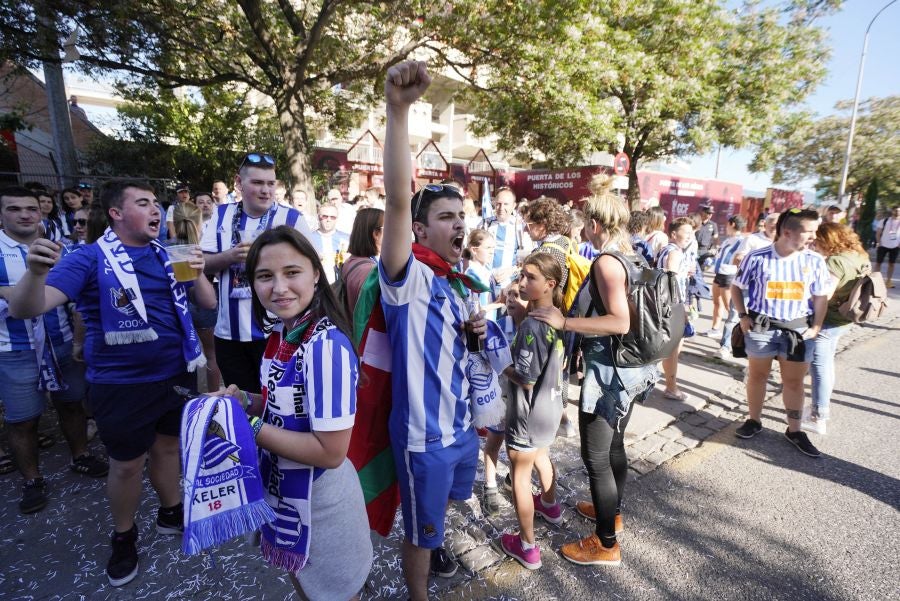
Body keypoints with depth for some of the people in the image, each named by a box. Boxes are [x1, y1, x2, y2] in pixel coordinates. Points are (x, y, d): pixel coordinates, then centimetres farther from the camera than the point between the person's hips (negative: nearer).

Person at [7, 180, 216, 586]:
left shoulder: (167, 255, 4)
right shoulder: (90, 258, -10)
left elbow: (208, 303, 4)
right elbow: (24, 309, -17)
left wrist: (197, 273, -15)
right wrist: (36, 271, -38)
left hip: (173, 374, 4)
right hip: (122, 384, -4)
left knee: (167, 446, 19)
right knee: (127, 463, 10)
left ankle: (171, 512, 41)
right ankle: (123, 537, 34)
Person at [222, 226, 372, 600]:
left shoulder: (327, 346, -31)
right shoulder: (281, 334, -4)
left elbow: (330, 452, -30)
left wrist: (251, 427, -25)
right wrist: (246, 401, -5)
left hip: (320, 499, -8)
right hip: (283, 488, 8)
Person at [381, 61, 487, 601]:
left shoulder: (460, 284, 3)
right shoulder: (409, 278, -21)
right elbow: (398, 200, -38)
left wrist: (474, 330, -5)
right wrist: (399, 111, -46)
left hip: (462, 424, 8)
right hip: (425, 434, -8)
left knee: (440, 508, 33)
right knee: (421, 529, 16)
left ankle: (432, 544, 62)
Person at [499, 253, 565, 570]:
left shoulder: (531, 325, -28)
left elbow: (526, 378, -25)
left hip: (529, 412, -9)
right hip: (551, 406, 9)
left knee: (520, 475, 9)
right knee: (540, 456, 32)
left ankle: (527, 547, 24)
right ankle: (550, 506, 57)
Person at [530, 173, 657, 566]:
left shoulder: (606, 262, -20)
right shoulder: (631, 257, 6)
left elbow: (620, 322, -29)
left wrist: (564, 323, -26)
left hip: (608, 372, -9)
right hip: (628, 368, 9)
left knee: (596, 456, 3)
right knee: (614, 444, 24)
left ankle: (606, 545, 19)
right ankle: (612, 511, 44)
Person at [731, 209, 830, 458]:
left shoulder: (815, 261, -2)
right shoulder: (756, 258, -10)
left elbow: (821, 296, 5)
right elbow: (737, 287, 1)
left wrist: (816, 327, -3)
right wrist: (743, 316, -6)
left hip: (798, 329, 2)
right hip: (761, 327, -2)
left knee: (794, 381, 10)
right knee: (757, 375, 12)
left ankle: (794, 431, 25)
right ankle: (754, 421, 28)